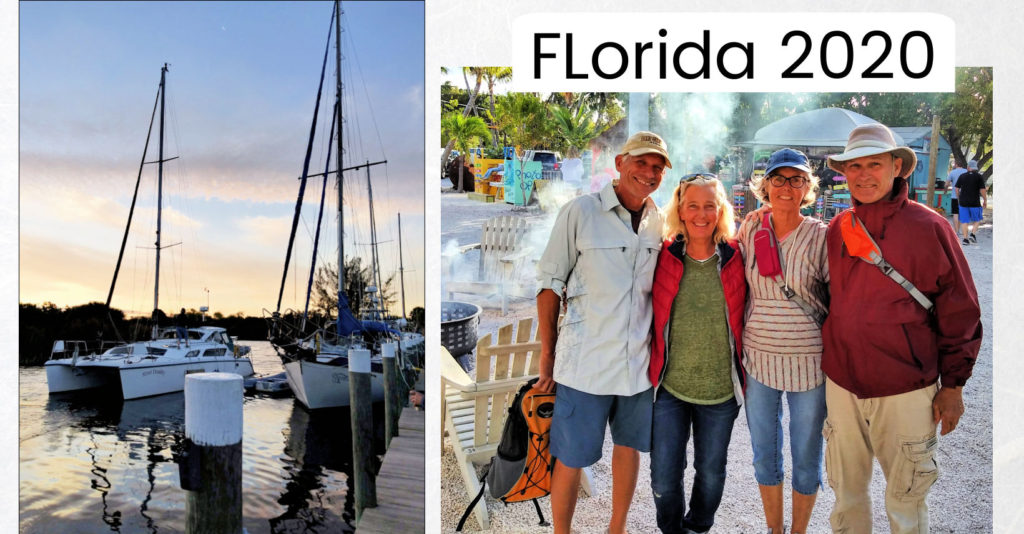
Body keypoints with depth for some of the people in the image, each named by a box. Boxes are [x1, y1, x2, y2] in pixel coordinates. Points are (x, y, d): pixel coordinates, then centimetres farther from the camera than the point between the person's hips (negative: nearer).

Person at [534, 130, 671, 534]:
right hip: (585, 361, -4)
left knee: (629, 447, 18)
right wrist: (547, 354, -7)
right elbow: (550, 284, -6)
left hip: (639, 361, 5)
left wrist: (660, 346, 12)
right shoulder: (580, 212, -9)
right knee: (571, 458, 4)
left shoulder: (659, 221, 4)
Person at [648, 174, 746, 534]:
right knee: (664, 478, 5)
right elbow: (650, 317, 6)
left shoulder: (735, 258, -4)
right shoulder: (664, 257, -4)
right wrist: (651, 369, 4)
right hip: (669, 387, 0)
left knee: (711, 473, 17)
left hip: (721, 390, 1)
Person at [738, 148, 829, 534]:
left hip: (808, 363, -3)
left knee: (806, 456, 12)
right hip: (758, 359, 3)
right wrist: (739, 353, 10)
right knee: (764, 454, 15)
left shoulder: (821, 237, -8)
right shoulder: (750, 229, 1)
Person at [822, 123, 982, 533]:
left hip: (905, 389, -3)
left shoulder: (928, 228, -7)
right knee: (845, 492, 17)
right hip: (842, 384, 4)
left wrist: (953, 384, -2)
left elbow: (959, 311, -3)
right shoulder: (837, 229, 3)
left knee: (905, 501, 10)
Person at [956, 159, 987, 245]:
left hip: (963, 202, 2)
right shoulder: (979, 177, -5)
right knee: (977, 220, 15)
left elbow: (957, 189, 6)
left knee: (964, 221, 6)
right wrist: (985, 200, 4)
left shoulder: (962, 176, 3)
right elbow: (982, 190, -8)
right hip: (975, 203, -2)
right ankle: (972, 234, -3)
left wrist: (959, 198, 19)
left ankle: (965, 238, 1)